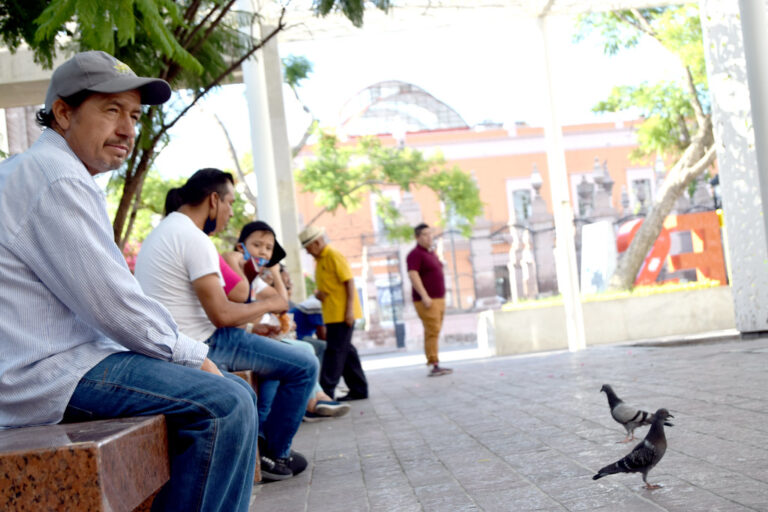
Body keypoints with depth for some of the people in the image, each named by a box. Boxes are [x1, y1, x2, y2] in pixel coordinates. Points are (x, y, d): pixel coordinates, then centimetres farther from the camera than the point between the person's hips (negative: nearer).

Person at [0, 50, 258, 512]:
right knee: (226, 404, -22)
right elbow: (111, 303, -19)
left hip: (57, 360, 11)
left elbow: (104, 297, 21)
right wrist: (194, 355, -6)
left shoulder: (40, 172, 21)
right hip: (45, 373, -11)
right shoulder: (54, 177, -14)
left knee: (235, 397, 12)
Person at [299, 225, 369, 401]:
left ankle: (326, 391, -9)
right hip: (332, 314, 9)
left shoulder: (334, 256, -11)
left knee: (335, 351, -8)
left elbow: (349, 281, -16)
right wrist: (318, 292, 1)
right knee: (346, 350, 12)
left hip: (342, 313, -9)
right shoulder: (319, 260, 17)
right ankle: (358, 389, 17)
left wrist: (349, 309, -21)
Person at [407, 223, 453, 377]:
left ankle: (435, 366, 8)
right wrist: (424, 296, -27)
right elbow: (413, 275, -21)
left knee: (434, 332, 7)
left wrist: (442, 298, 20)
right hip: (426, 300, -9)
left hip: (438, 299, 9)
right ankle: (434, 366, -13)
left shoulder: (431, 253, 17)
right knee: (432, 332, -13)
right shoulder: (415, 254, -11)